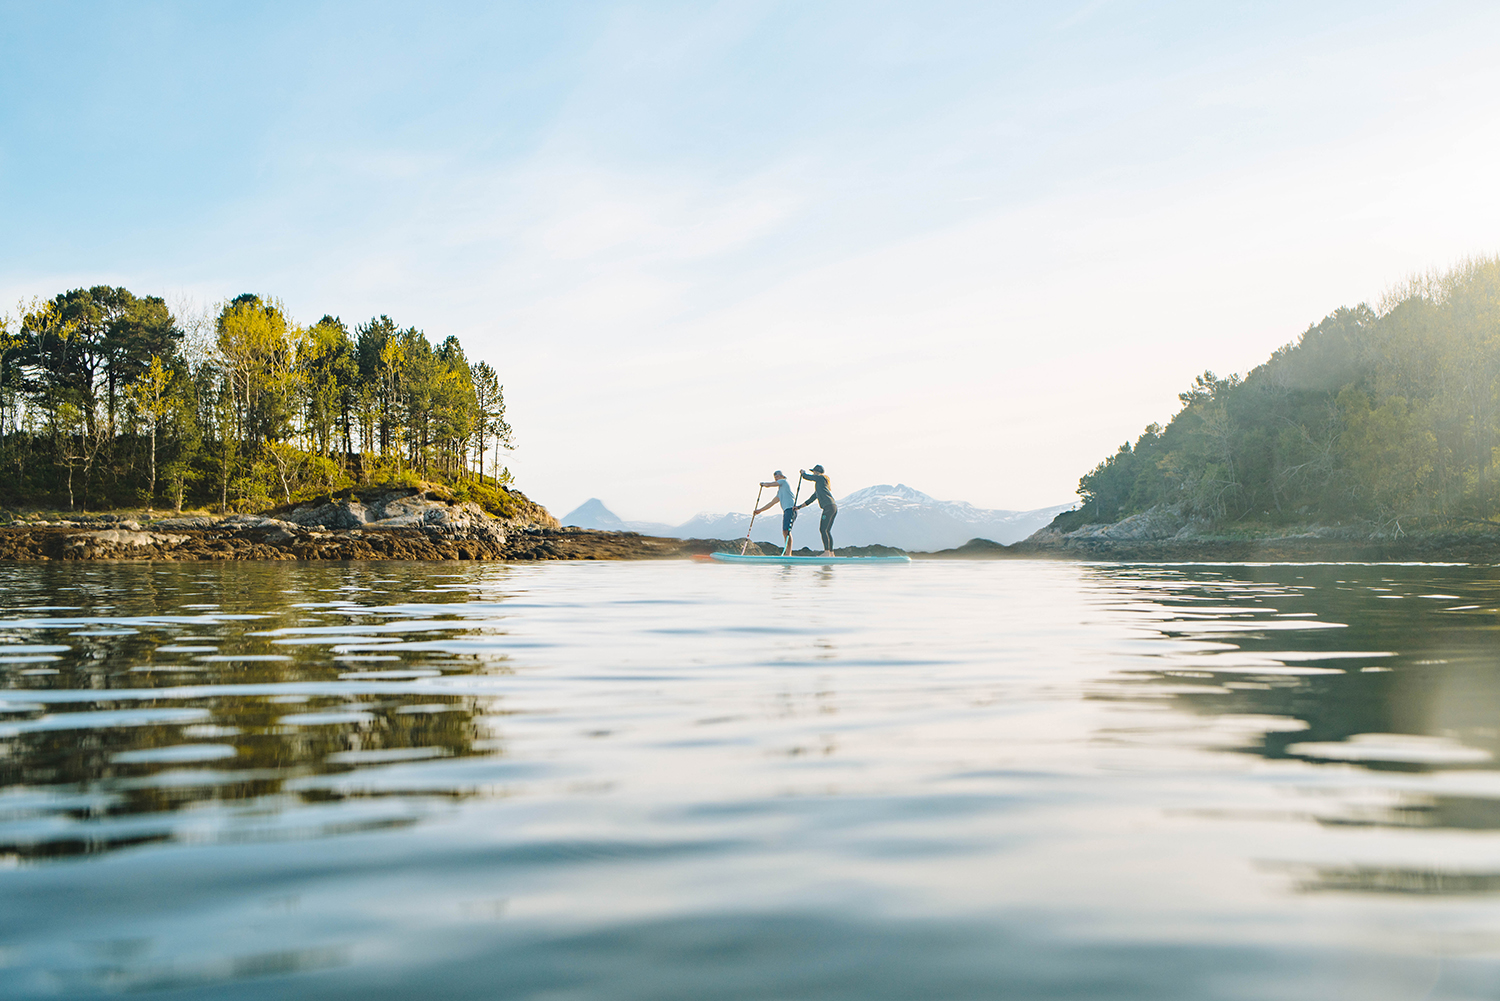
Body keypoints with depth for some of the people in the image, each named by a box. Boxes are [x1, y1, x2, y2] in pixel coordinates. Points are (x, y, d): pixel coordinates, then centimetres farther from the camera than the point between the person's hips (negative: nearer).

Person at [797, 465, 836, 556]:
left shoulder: (820, 478, 2)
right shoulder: (819, 485, 29)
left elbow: (805, 476, 7)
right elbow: (812, 499, 33)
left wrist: (803, 471, 31)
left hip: (829, 507, -10)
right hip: (834, 507, 10)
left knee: (823, 529, -12)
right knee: (827, 531, 8)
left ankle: (826, 551, -19)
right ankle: (831, 552, 5)